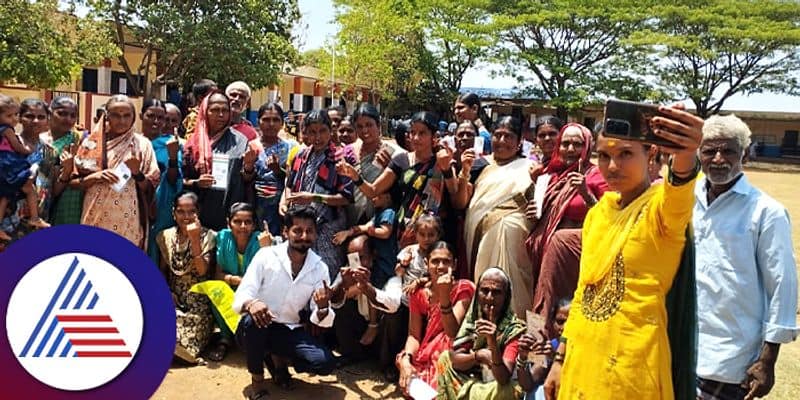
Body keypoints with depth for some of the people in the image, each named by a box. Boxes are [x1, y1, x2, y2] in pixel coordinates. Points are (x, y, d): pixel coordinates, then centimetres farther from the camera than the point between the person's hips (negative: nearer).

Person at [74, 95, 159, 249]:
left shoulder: (142, 144, 3)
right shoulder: (92, 143, 6)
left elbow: (151, 189, 3)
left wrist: (137, 173, -14)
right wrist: (95, 176, -10)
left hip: (128, 222, -1)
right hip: (95, 219, 1)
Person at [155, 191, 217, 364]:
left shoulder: (208, 236, -4)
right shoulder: (165, 236, 7)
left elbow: (203, 271, -16)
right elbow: (162, 270, 12)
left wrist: (195, 240, -24)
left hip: (198, 298, -3)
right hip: (174, 297, 3)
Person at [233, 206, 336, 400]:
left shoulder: (320, 268, -3)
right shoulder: (266, 255, -10)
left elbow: (321, 321, -6)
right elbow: (240, 298, -17)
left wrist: (323, 308, -31)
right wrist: (251, 304, -42)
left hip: (290, 332, 2)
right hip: (256, 328, -2)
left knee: (325, 363, -21)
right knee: (251, 320, -36)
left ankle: (276, 358, 11)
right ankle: (257, 377, -7)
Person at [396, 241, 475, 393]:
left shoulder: (464, 289, -8)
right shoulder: (419, 292, 1)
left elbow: (452, 332, -19)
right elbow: (414, 335, 1)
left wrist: (444, 295, -32)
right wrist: (405, 359, -19)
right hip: (424, 356, 3)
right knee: (410, 383, -24)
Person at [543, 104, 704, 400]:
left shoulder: (661, 205, -13)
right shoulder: (598, 211, 5)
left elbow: (678, 199, -38)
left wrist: (684, 159, -58)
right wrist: (560, 358, 12)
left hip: (631, 372, -6)